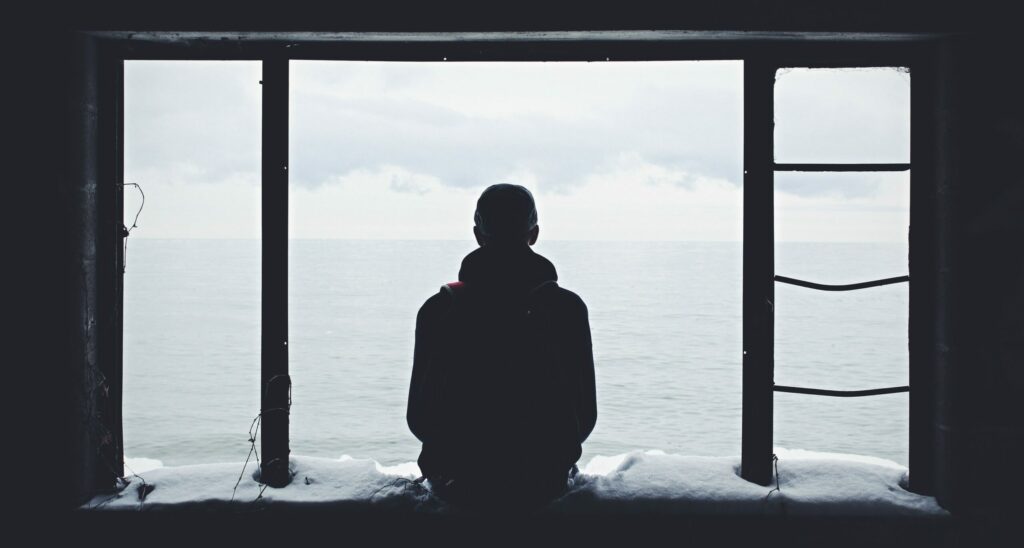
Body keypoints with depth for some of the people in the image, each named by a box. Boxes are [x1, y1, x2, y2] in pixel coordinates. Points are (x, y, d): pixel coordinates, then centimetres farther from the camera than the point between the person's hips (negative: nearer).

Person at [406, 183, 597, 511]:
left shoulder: (438, 310, -10)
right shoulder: (568, 309, -10)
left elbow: (419, 418, -3)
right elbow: (585, 416, -4)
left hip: (459, 486, 0)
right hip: (544, 485, 0)